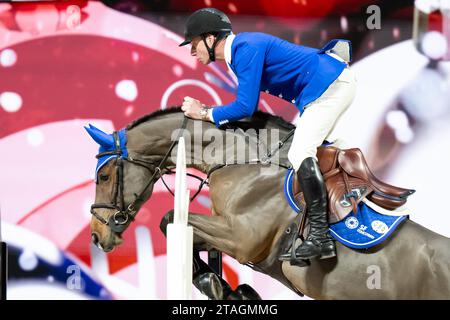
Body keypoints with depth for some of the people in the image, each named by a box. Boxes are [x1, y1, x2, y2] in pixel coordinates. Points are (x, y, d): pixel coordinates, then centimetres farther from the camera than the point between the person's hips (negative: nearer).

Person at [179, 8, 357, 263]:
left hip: (330, 84, -11)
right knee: (327, 144, 29)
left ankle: (321, 236, -23)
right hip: (335, 81, 11)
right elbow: (250, 106, 15)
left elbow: (246, 107, -25)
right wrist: (207, 110, 6)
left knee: (300, 153, -20)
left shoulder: (247, 49, -21)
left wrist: (205, 113, -14)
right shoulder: (241, 49, 11)